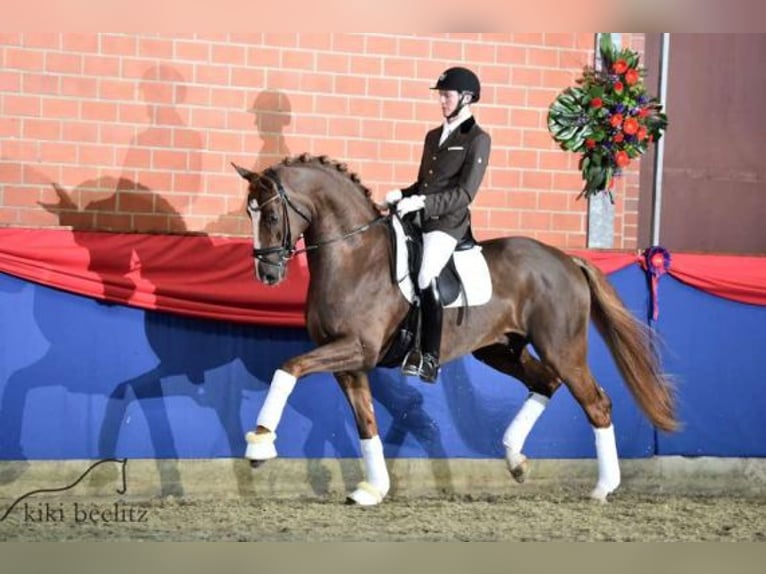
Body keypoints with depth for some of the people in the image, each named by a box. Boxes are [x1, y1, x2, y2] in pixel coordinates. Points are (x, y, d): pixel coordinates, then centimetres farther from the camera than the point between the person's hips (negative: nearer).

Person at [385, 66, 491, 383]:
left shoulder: (478, 139, -4)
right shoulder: (433, 136, 18)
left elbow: (465, 194, -12)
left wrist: (422, 202, -21)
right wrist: (401, 195, 3)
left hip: (448, 222, -8)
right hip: (418, 215, 8)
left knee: (426, 278, -27)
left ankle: (429, 358, -23)